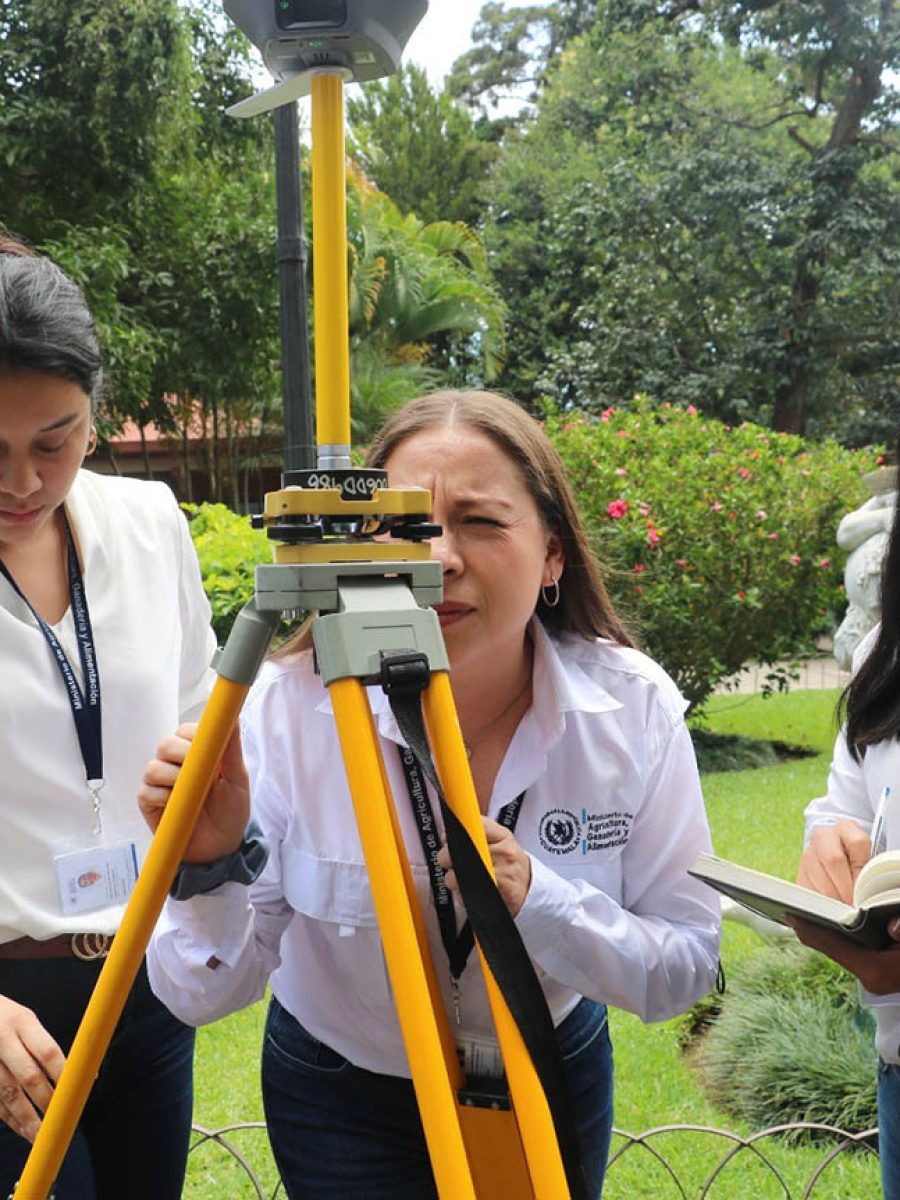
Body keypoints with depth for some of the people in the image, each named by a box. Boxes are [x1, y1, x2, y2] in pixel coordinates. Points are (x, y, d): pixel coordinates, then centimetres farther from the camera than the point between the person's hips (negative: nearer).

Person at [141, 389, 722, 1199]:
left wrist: (537, 902, -33)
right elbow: (208, 994, -21)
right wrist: (208, 870, -42)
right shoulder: (290, 706, -26)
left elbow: (686, 968, -17)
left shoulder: (634, 707, -22)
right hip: (339, 1095, -1)